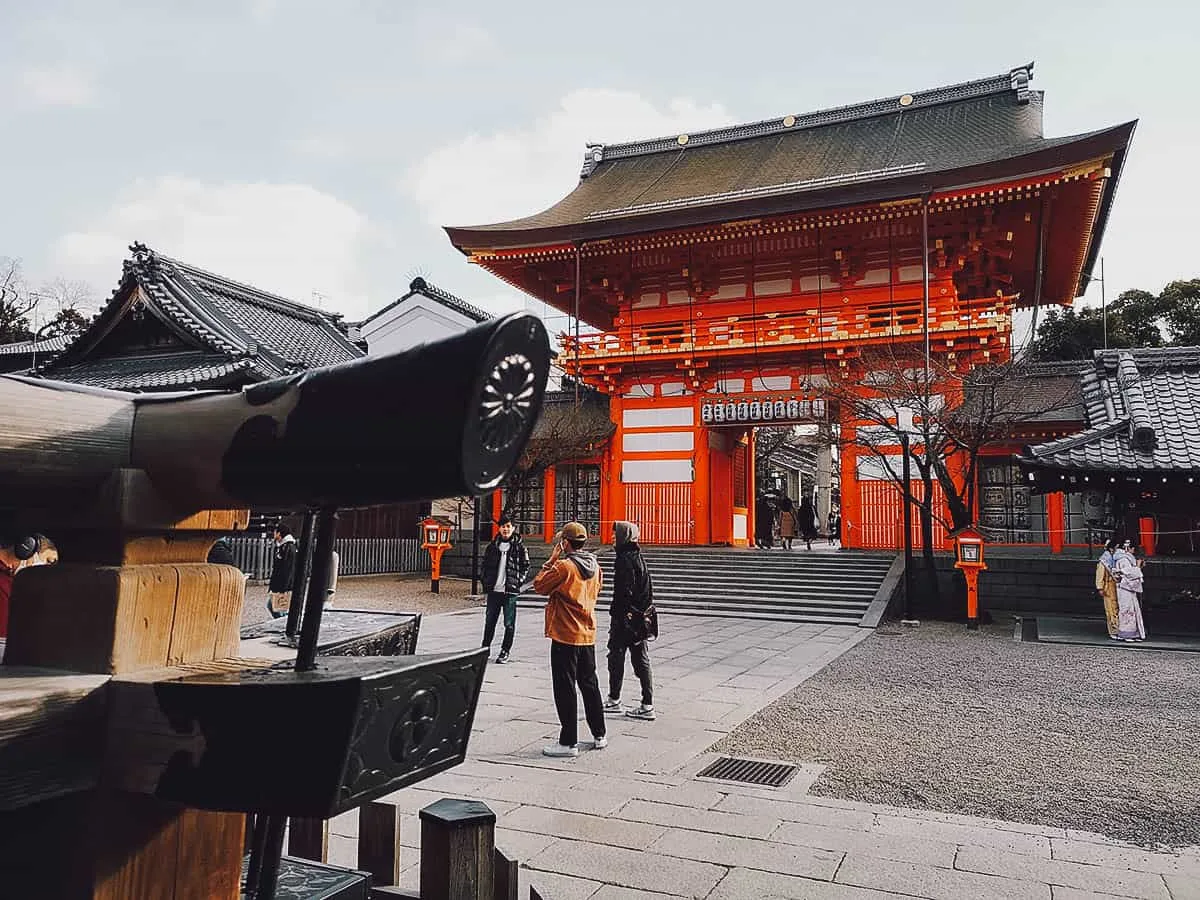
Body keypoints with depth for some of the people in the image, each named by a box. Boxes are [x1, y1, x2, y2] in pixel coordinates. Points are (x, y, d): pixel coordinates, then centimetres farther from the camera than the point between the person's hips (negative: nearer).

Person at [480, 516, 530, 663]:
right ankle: (485, 649, 23)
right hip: (493, 590, 3)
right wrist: (486, 582, 5)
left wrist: (519, 582, -5)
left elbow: (525, 565, 3)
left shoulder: (519, 546, -1)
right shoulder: (493, 545, 8)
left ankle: (505, 652, 13)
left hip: (511, 590, -3)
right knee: (489, 621, 12)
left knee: (509, 623, 3)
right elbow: (485, 564, 14)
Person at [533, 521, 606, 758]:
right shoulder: (595, 567, 5)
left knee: (565, 689, 1)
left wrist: (551, 560, -2)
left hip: (565, 636, -7)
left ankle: (569, 742, 5)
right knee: (589, 685, 18)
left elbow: (540, 586, -8)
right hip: (588, 635, 7)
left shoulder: (564, 567, -18)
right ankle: (600, 735, 26)